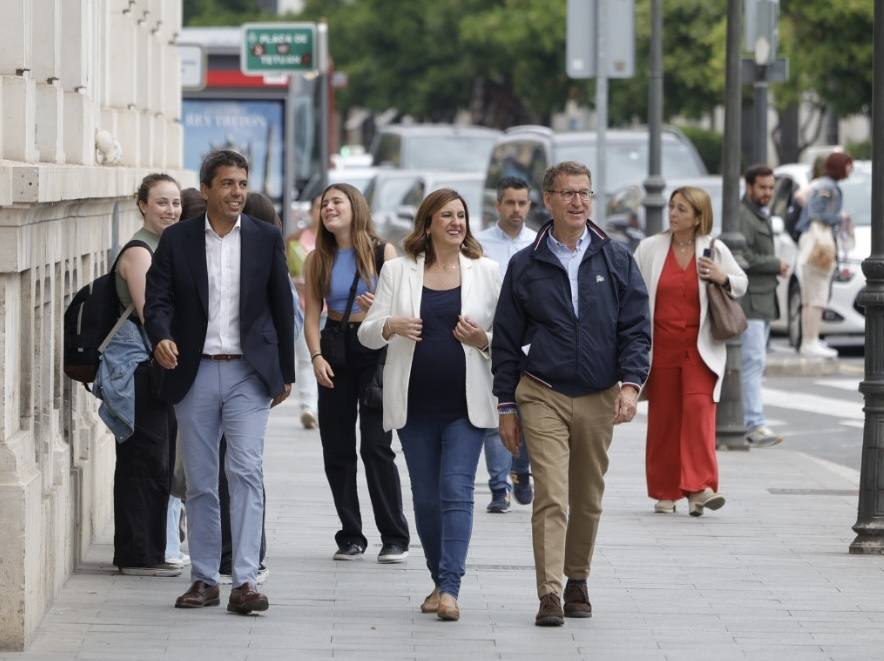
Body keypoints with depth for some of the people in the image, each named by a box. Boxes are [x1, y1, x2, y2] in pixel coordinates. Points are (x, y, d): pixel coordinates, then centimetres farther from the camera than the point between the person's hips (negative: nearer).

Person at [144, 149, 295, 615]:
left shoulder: (266, 239, 4)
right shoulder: (177, 240, 3)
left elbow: (282, 307, 9)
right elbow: (158, 300, -1)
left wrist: (285, 373, 10)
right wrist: (161, 338, -23)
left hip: (248, 372, -1)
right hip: (195, 372, 1)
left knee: (246, 471, -12)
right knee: (199, 481, 6)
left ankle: (245, 581, -14)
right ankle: (203, 579, 14)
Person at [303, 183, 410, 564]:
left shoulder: (383, 253, 0)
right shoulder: (318, 260, 9)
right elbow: (312, 315, 6)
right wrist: (316, 356, -8)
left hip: (376, 350, -4)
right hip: (336, 350, 4)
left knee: (376, 445, -9)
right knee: (337, 449, 2)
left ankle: (394, 539, -3)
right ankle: (350, 537, 11)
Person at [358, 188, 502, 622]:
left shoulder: (486, 272, 5)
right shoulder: (398, 272, 7)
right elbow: (367, 333, 7)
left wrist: (484, 341, -13)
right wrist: (390, 326, -15)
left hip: (466, 404, -2)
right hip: (416, 405, 2)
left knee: (457, 490, -11)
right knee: (426, 496, 8)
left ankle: (450, 587, -16)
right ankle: (439, 581, 20)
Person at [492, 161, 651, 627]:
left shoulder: (617, 261, 6)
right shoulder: (526, 265, 3)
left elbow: (636, 329, 4)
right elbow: (506, 340, 6)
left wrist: (630, 384, -10)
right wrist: (506, 405, 3)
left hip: (599, 398, 2)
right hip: (543, 396, -2)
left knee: (588, 499, 10)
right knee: (551, 497, -12)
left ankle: (577, 581, 26)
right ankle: (550, 595, -15)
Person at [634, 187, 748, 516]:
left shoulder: (715, 250, 3)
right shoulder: (650, 248, 4)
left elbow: (741, 284, 16)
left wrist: (722, 278, -8)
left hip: (699, 348, -1)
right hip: (662, 347, 1)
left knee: (699, 407, -17)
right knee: (663, 418, 4)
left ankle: (701, 486, -21)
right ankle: (665, 492, 15)